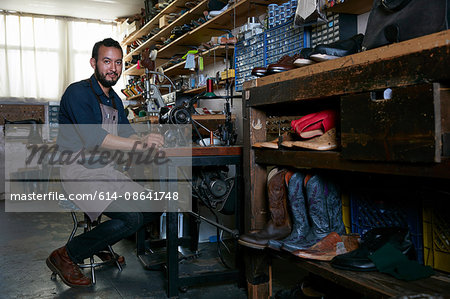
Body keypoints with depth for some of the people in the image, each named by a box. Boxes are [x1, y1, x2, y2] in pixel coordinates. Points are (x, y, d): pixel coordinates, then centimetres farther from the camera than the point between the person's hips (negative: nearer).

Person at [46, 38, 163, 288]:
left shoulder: (115, 100, 17)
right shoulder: (78, 92, -12)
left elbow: (127, 134, 11)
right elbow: (92, 137, -26)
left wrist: (149, 141, -13)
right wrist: (139, 144, -30)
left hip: (107, 171, 9)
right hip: (79, 171, -8)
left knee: (154, 208, 2)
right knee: (131, 218, -24)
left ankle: (100, 244, 20)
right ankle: (66, 256, -6)